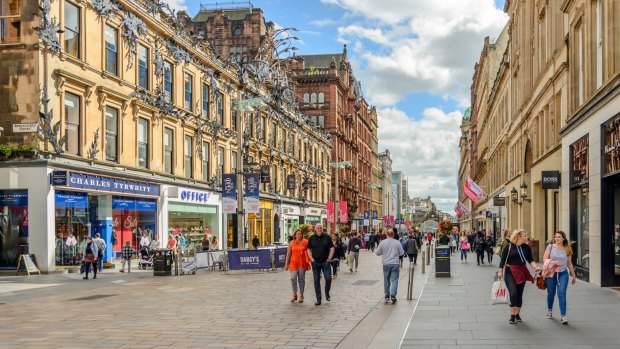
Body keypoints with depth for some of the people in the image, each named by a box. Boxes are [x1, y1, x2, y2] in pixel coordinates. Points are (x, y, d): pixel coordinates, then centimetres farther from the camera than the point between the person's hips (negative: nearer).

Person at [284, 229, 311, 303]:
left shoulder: (305, 242, 1)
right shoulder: (292, 243, 5)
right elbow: (288, 254, 8)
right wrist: (286, 264, 7)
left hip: (302, 263, -1)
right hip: (294, 263, 1)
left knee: (301, 279, 4)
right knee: (293, 278, -12)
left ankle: (301, 296, 16)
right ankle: (294, 295, 7)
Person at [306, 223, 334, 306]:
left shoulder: (327, 237, 2)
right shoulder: (312, 238, 5)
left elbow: (332, 248, 4)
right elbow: (309, 249, 8)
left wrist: (329, 258, -5)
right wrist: (312, 259, -3)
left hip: (325, 262, -1)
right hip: (315, 262, 1)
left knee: (328, 278, -9)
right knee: (316, 281, 3)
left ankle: (327, 293, 19)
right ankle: (318, 299, 8)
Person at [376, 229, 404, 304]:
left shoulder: (382, 242, -4)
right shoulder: (397, 243, -3)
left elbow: (377, 253, 0)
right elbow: (402, 253, 3)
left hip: (386, 264, 1)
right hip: (395, 264, -1)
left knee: (386, 280, 13)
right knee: (394, 280, -1)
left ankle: (387, 296, 22)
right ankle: (393, 295, -14)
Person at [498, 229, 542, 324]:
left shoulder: (526, 247, 5)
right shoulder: (509, 246, -6)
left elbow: (530, 260, 5)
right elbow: (503, 259, -3)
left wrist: (536, 267, -12)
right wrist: (500, 271, -6)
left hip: (522, 273, 4)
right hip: (510, 273, -4)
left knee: (519, 294, 9)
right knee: (513, 293, -16)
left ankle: (517, 314, 23)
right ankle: (512, 315, -7)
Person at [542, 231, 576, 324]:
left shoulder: (567, 249, 7)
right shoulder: (550, 247, 2)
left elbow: (569, 263, 15)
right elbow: (544, 259, -1)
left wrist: (573, 275, 18)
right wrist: (552, 262, -19)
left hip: (563, 273, 0)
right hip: (551, 273, 0)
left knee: (562, 293, -12)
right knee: (551, 293, 9)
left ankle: (563, 316, -12)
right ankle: (549, 310, 36)